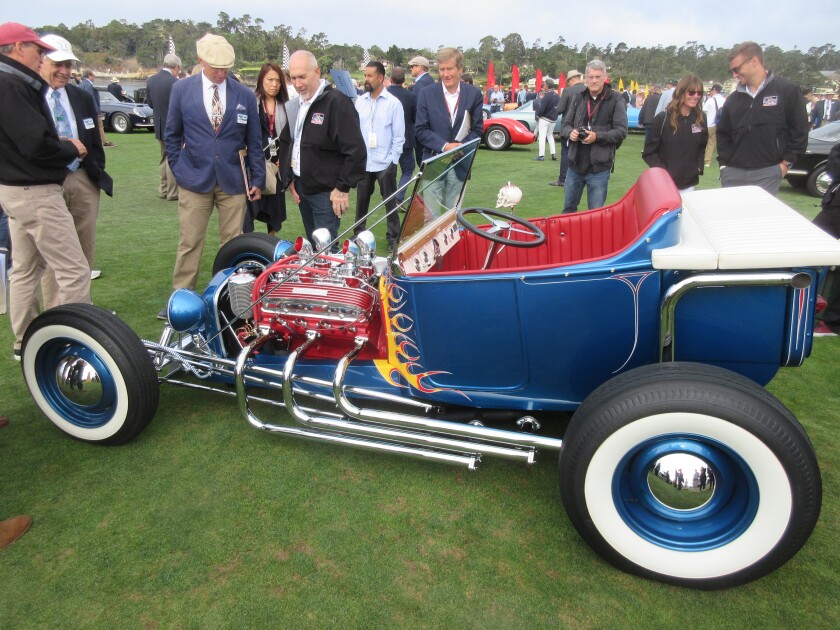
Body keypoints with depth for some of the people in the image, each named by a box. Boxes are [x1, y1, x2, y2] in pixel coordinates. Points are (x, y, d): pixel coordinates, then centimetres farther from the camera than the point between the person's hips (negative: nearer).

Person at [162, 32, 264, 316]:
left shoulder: (245, 95, 3)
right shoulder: (181, 90, 3)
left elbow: (254, 141, 7)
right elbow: (172, 135, 11)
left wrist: (258, 178, 5)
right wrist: (179, 170, 4)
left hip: (233, 181, 1)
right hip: (195, 180, 0)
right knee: (189, 242, 3)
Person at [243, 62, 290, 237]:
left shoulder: (286, 107, 10)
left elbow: (289, 137, 9)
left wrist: (283, 161, -1)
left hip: (278, 165, 4)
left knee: (276, 204, 9)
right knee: (250, 205, -7)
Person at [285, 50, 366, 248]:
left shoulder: (337, 102, -13)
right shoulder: (295, 105, 12)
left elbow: (356, 150, -18)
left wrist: (343, 188, -17)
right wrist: (291, 179, 14)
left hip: (327, 192, -8)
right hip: (301, 188, 8)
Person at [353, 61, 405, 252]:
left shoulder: (393, 103, -5)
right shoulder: (360, 101, 5)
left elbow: (399, 136, -5)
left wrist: (393, 160, -8)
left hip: (384, 163, -4)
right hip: (363, 162, 4)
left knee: (390, 201, 6)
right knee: (362, 200, 13)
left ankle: (394, 238, 16)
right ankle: (358, 234, 26)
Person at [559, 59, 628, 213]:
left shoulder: (616, 100, -5)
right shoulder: (579, 98, 9)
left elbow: (621, 131, -8)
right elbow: (566, 124, 14)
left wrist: (597, 136, -21)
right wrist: (570, 132, -9)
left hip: (599, 167, -4)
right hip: (575, 164, 4)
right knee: (568, 209, 16)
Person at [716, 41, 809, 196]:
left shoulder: (787, 90, -1)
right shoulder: (733, 98, 11)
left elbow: (799, 131, 0)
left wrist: (787, 162, -3)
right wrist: (724, 162, 5)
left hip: (767, 173, -4)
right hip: (732, 172, 4)